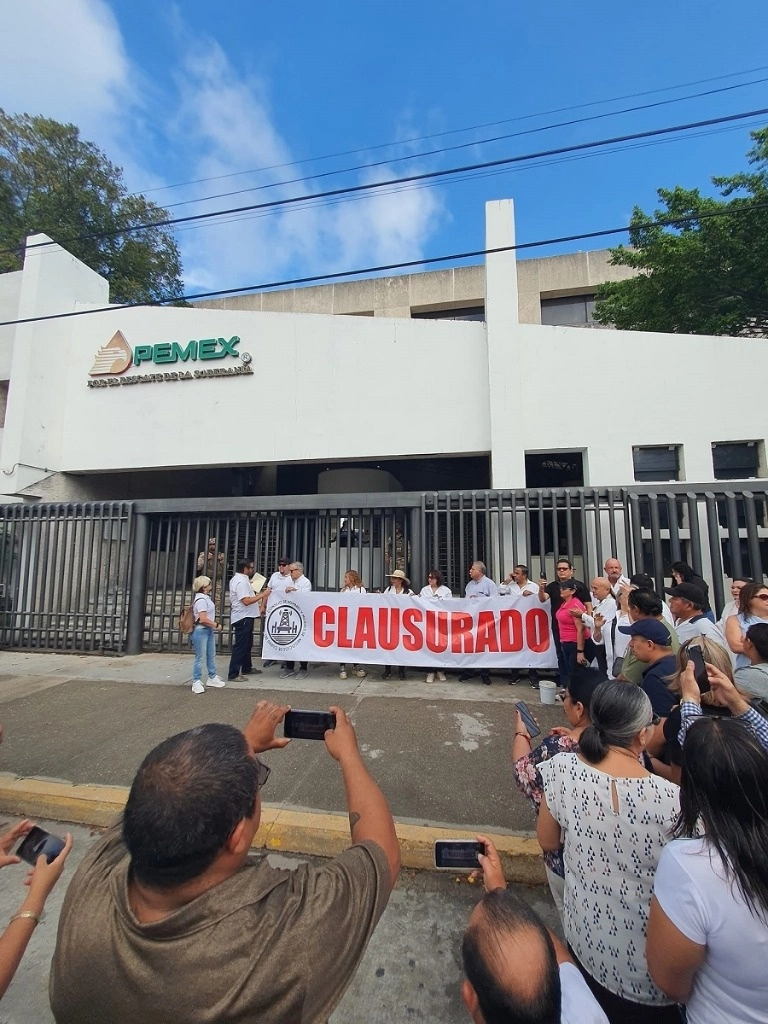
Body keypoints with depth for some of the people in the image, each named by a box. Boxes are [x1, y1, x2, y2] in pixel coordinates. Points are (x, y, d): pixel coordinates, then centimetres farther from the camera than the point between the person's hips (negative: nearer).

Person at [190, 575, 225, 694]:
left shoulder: (206, 598, 10)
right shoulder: (201, 600, -20)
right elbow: (203, 619, -25)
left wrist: (215, 625, 12)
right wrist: (216, 625, -14)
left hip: (209, 630, 10)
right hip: (201, 631, -10)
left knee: (211, 655, 16)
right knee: (200, 657, -1)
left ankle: (212, 678, 28)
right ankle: (196, 682, 10)